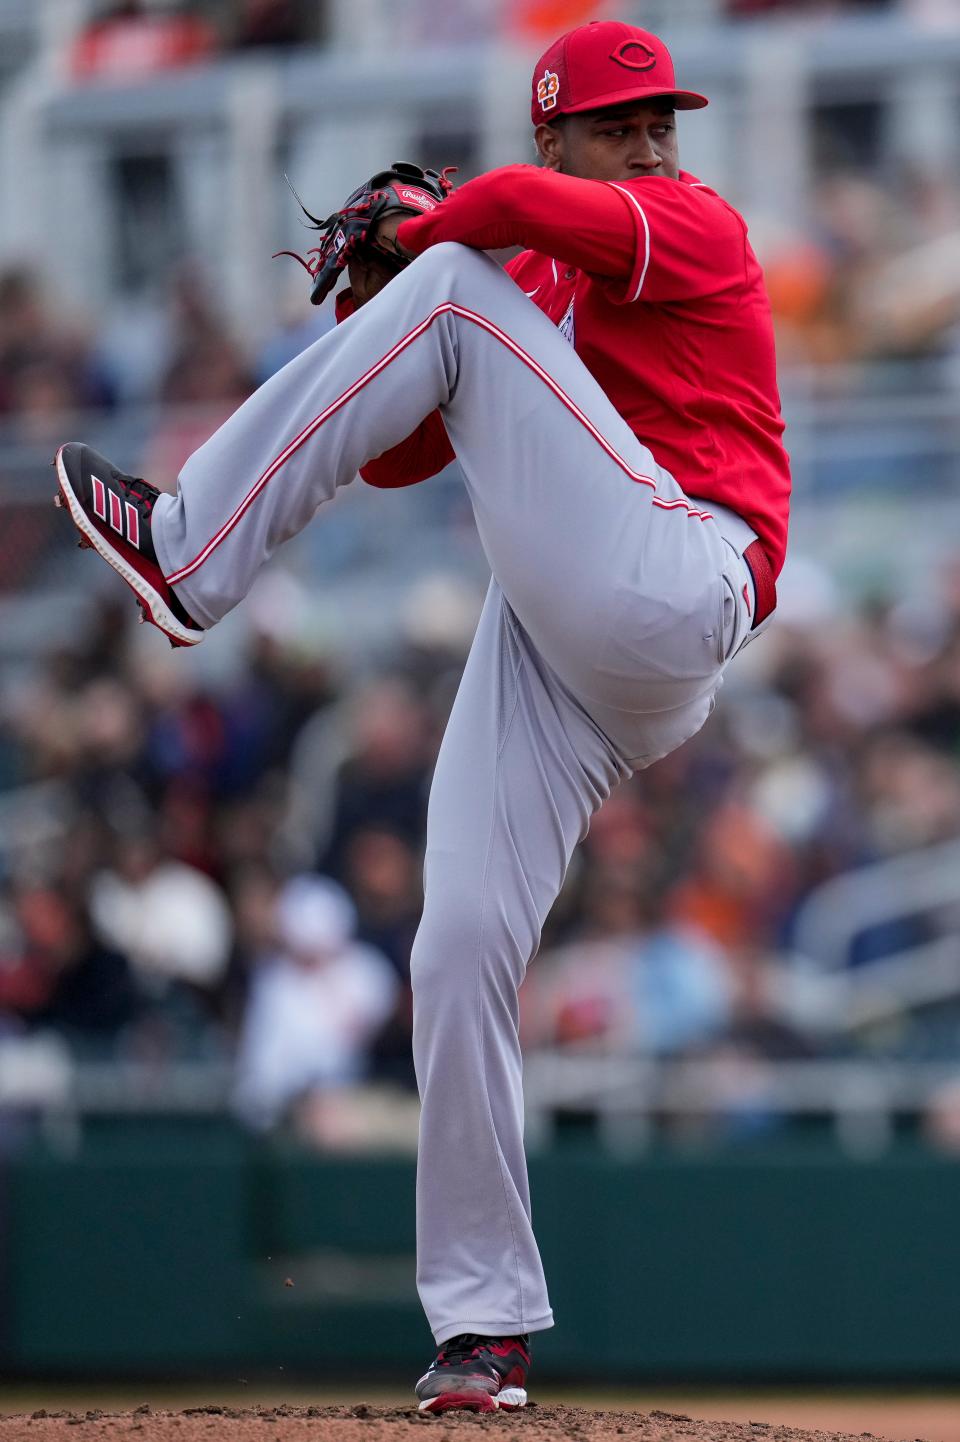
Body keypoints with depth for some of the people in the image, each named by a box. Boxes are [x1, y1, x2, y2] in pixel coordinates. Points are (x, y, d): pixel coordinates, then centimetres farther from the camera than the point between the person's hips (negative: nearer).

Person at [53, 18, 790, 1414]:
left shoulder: (700, 225, 5)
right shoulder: (527, 294, 28)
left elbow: (522, 208, -15)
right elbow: (396, 456, 25)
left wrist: (418, 238, 5)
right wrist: (369, 317, 9)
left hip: (669, 586, -7)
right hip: (546, 654, 7)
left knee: (461, 294, -15)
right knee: (460, 951, -5)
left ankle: (189, 552, -12)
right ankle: (484, 1318, 1)